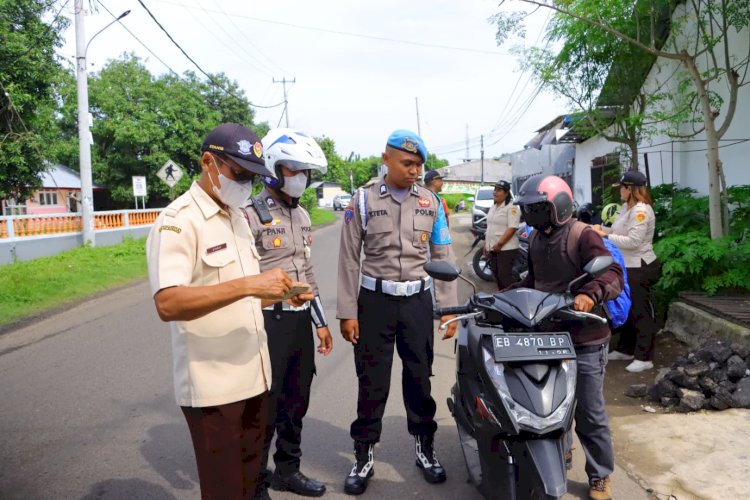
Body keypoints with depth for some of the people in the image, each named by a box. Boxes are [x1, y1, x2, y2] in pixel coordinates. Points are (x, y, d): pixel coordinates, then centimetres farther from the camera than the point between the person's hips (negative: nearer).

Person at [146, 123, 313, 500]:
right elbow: (168, 304, -28)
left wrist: (279, 294, 2)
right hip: (212, 387, -8)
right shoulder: (177, 222, -15)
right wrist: (249, 284, -34)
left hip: (252, 377, 8)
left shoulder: (238, 218, 13)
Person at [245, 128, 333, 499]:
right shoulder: (251, 215, -12)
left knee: (296, 401, 18)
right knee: (263, 406, 3)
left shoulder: (302, 215, 14)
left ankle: (288, 470, 36)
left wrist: (320, 322, 17)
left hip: (301, 320, 8)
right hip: (268, 322, -8)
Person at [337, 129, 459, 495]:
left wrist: (449, 308, 2)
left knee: (420, 377, 12)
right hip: (375, 300, -2)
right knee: (372, 382, 6)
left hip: (418, 301, 2)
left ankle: (425, 448, 30)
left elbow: (443, 257, 7)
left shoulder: (430, 203, 4)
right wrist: (347, 312, -6)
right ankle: (363, 456, 20)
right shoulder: (363, 200, -3)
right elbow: (349, 260, -2)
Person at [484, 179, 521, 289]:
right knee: (496, 275, 14)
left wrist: (499, 244, -22)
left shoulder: (511, 208, -12)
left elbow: (512, 228, -20)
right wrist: (486, 245, 16)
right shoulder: (493, 208, 15)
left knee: (505, 276, -11)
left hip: (506, 249, -9)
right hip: (493, 248, 9)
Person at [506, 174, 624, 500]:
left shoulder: (583, 236, -14)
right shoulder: (537, 239, 11)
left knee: (589, 414, 3)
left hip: (584, 340, -7)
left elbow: (613, 275, -26)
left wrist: (590, 293, -44)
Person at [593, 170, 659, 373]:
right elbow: (619, 231, 16)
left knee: (640, 311, -4)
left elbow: (633, 241, -26)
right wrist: (602, 229, -1)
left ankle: (644, 358, 4)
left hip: (639, 267, -10)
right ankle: (625, 349, 31)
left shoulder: (641, 210, -19)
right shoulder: (626, 207, 11)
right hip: (627, 266, 10)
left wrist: (605, 236, -22)